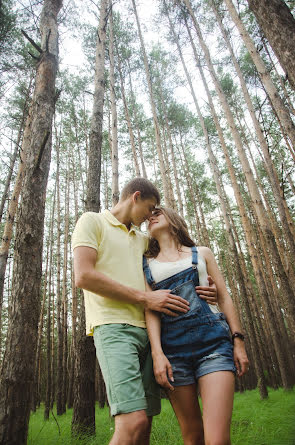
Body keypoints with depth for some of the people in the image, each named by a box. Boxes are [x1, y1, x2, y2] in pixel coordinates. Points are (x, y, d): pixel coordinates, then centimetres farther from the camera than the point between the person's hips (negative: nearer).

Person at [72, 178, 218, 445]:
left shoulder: (143, 240, 24)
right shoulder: (92, 221, 4)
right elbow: (83, 276, -10)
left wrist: (199, 290, 6)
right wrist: (145, 298, -10)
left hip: (146, 331, 7)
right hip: (113, 326, -7)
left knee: (145, 422, 6)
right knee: (133, 423, -18)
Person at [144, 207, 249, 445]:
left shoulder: (202, 253, 16)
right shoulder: (146, 263, 13)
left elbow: (224, 297, 12)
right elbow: (150, 308, 2)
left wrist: (238, 341, 4)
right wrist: (157, 353, -10)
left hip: (213, 343, 0)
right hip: (173, 348, 1)